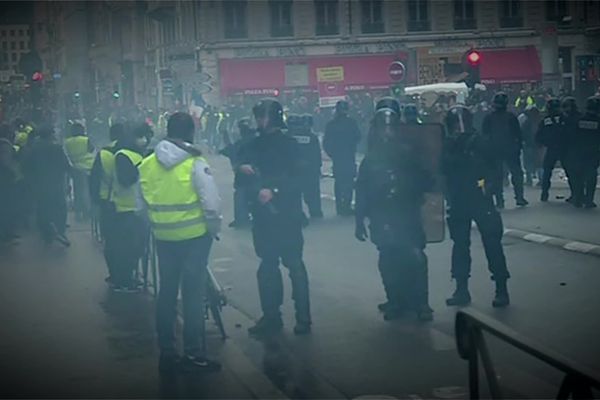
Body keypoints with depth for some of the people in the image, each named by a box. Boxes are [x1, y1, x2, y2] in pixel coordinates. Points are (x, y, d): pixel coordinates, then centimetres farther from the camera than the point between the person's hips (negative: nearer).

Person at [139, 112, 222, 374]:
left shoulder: (147, 164, 1)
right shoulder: (195, 163, -13)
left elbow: (143, 204, 8)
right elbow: (211, 203, -15)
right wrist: (214, 228, 0)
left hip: (163, 237, 4)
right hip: (195, 236, -4)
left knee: (167, 293, 14)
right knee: (193, 294, 3)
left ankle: (167, 352, 20)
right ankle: (194, 354, 6)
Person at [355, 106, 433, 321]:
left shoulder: (407, 154, 4)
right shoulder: (370, 159, 7)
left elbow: (425, 181, 4)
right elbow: (362, 191, 7)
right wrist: (360, 221, 5)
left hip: (407, 217, -1)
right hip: (382, 220, 2)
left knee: (415, 258, -11)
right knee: (389, 262, 2)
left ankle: (420, 303, -1)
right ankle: (396, 302, 15)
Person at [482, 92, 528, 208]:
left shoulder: (488, 118, -2)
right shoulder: (511, 116, -4)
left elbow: (485, 135, 2)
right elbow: (518, 133, -2)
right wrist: (519, 146, 7)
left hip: (494, 151, 1)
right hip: (510, 150, -1)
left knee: (497, 175, 4)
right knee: (517, 173, 10)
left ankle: (499, 200, 0)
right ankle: (519, 197, 5)